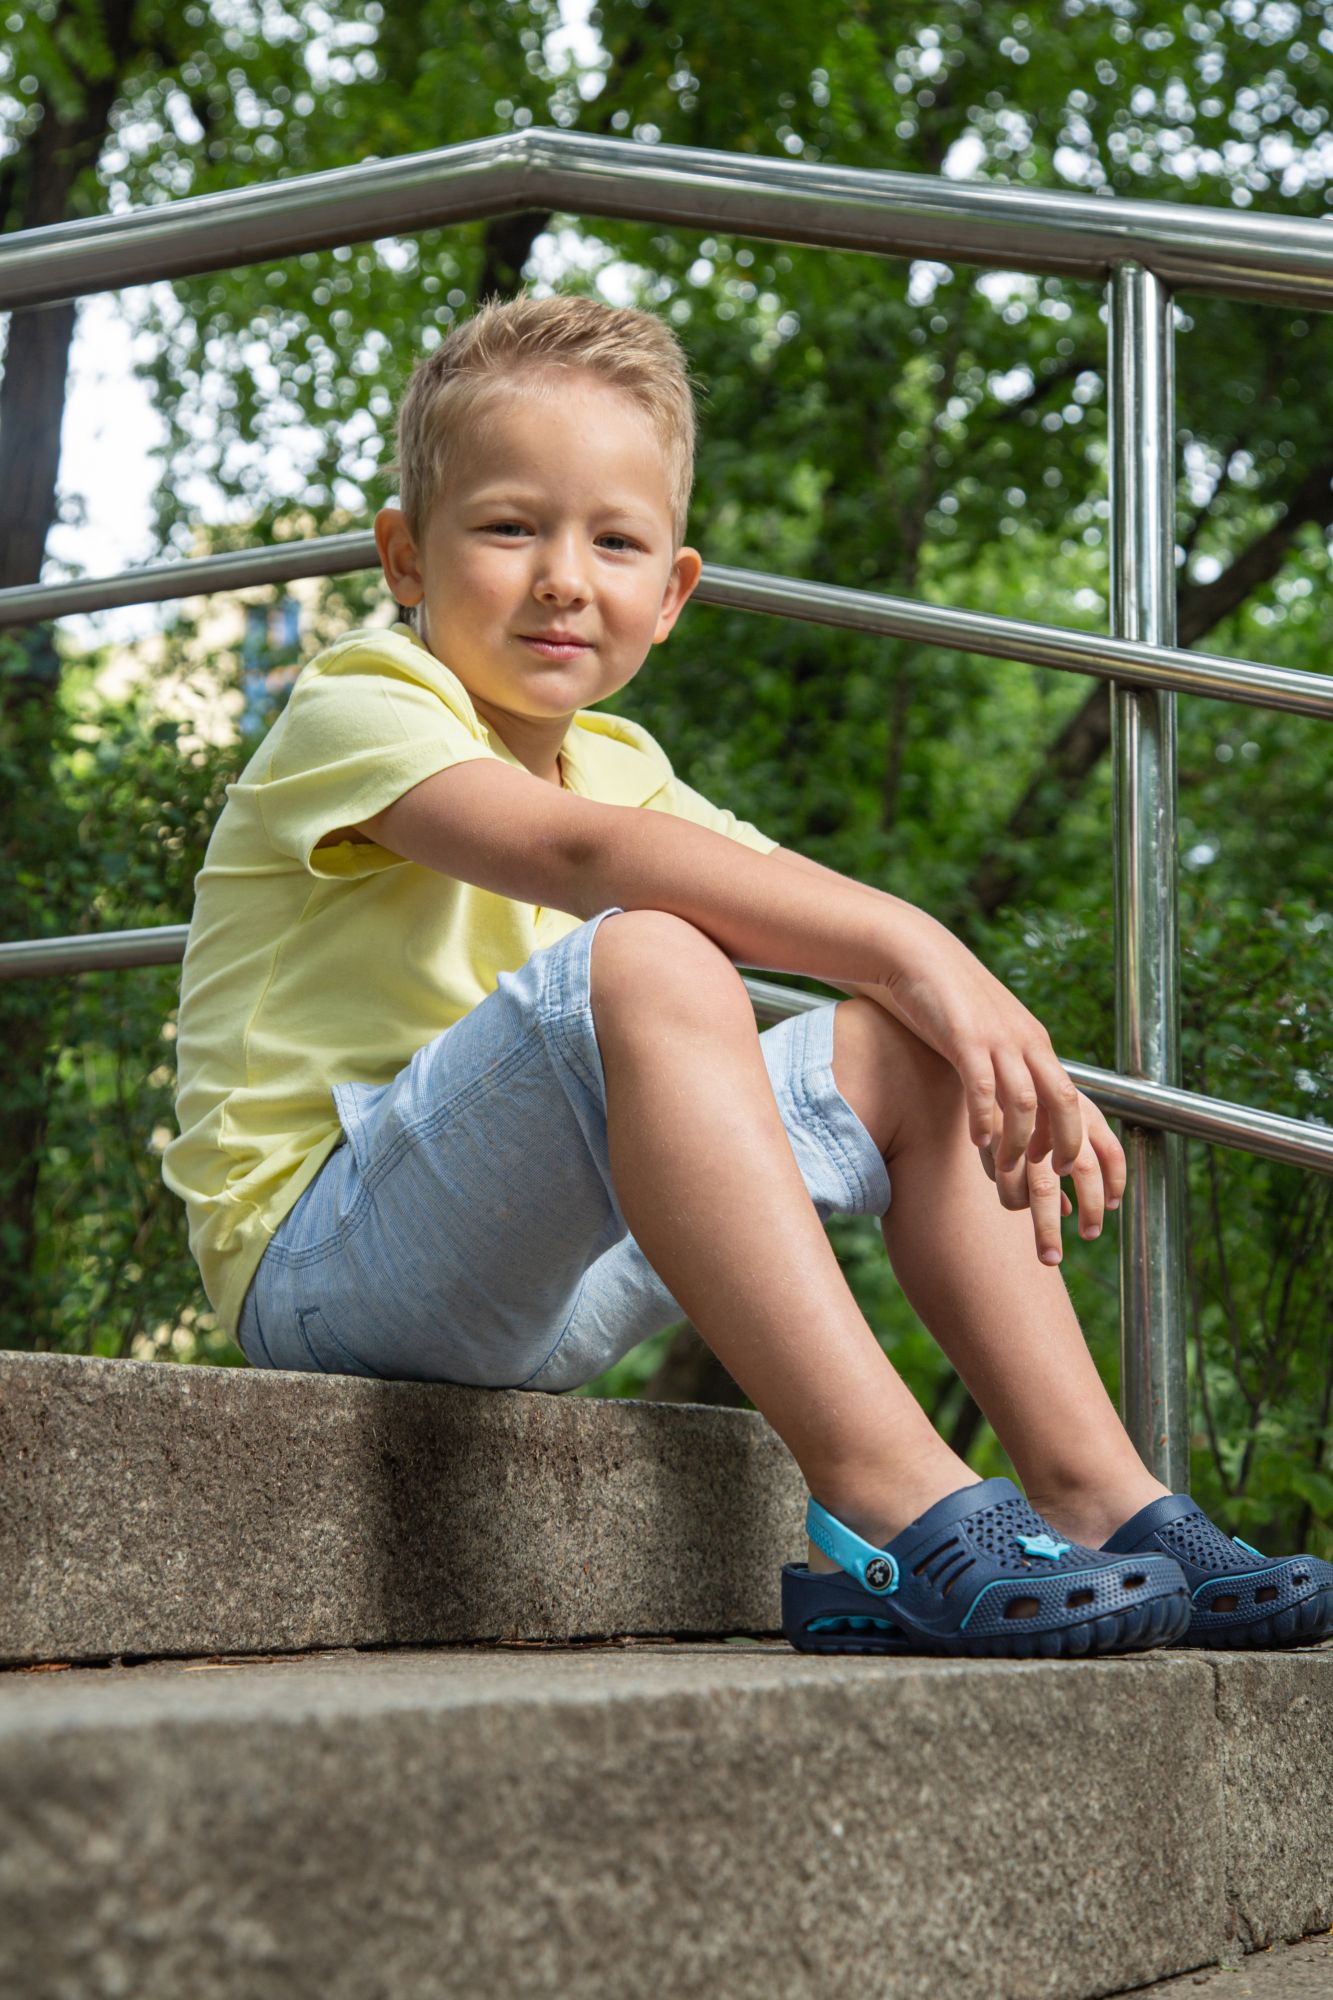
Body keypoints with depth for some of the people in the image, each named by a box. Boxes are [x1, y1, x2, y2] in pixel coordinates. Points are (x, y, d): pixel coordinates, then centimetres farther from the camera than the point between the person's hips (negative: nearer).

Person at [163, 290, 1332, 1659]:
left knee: (899, 1049, 2)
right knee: (645, 964, -32)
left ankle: (1093, 1496, -4)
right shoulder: (360, 706, -9)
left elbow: (821, 919, 7)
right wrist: (908, 945, -33)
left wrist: (1008, 1060, -13)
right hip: (320, 1263, -8)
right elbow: (581, 855, -28)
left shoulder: (617, 765, 17)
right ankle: (884, 1495, -39)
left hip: (543, 1284, 8)